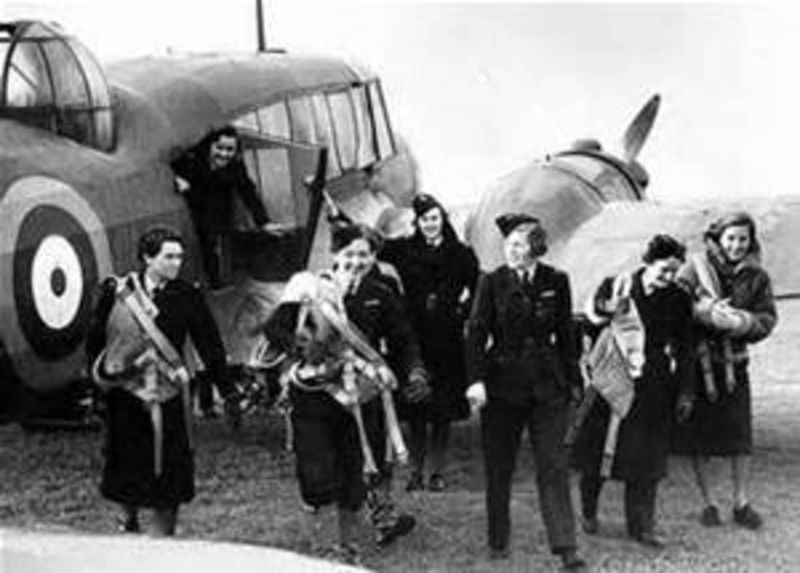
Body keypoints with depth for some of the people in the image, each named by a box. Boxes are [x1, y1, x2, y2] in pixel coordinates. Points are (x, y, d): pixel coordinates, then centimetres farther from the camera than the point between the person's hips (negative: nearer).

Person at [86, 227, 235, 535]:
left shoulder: (187, 296, -3)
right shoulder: (118, 291, -3)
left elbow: (209, 344, -2)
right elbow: (96, 340, 5)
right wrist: (102, 377, 1)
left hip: (167, 399, -1)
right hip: (126, 397, 1)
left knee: (169, 473, 0)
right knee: (126, 467, 11)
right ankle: (129, 521, 37)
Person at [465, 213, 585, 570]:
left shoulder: (556, 282, 3)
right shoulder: (492, 283, -3)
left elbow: (565, 334, 10)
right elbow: (476, 333, -6)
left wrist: (573, 379, 11)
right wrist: (476, 379, -16)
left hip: (547, 385, 1)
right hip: (503, 383, -1)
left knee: (553, 466, -3)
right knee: (499, 469, 8)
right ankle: (498, 542, 22)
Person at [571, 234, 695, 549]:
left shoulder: (678, 300, 2)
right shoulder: (615, 286, -3)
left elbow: (684, 349, 9)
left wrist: (685, 391, 9)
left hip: (654, 387, 1)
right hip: (611, 382, -1)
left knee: (647, 458, 0)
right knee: (598, 450, 6)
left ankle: (641, 525, 9)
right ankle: (588, 510, 27)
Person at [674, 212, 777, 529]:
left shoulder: (756, 277, 3)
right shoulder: (696, 268, -5)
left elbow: (767, 319, 0)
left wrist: (741, 321, -19)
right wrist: (707, 312, -27)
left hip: (733, 363, 2)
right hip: (696, 361, -2)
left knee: (739, 433, 0)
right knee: (698, 435, 4)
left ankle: (741, 502, 13)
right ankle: (707, 502, 17)